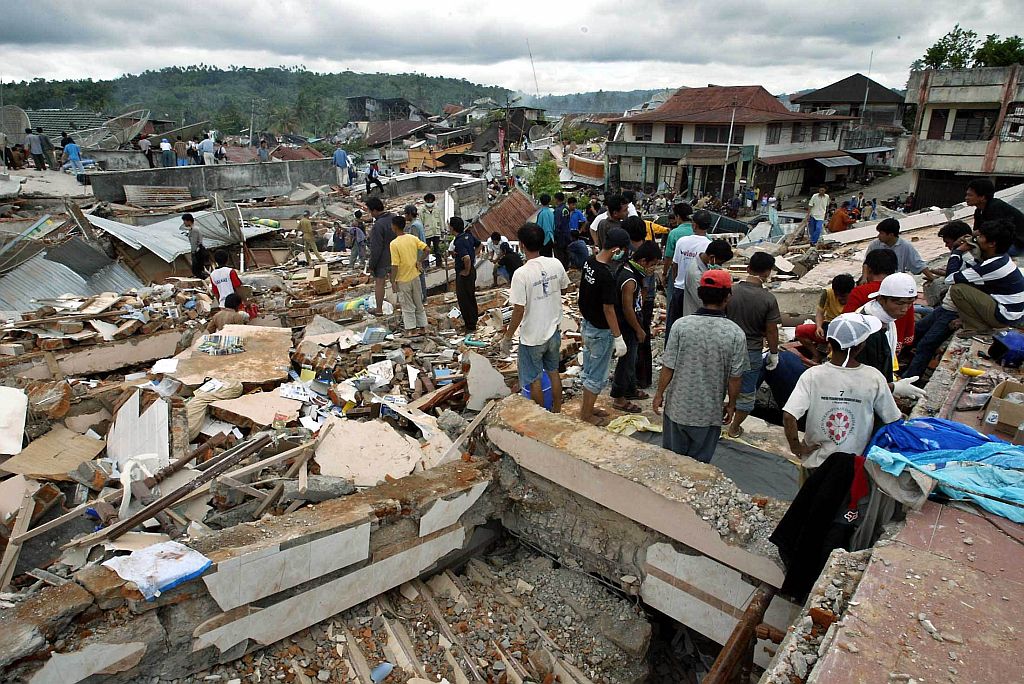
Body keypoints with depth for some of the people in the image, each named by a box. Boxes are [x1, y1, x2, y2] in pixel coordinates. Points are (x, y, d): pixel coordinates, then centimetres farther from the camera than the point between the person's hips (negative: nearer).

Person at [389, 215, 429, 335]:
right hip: (415, 276, 5)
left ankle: (412, 330, 13)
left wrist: (393, 282, -11)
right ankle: (422, 327, 23)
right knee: (419, 304, 16)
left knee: (407, 306, 7)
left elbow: (395, 265, -19)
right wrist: (418, 261, 4)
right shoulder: (413, 238, -2)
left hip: (403, 279, -5)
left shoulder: (394, 244, -18)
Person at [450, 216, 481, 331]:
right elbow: (478, 245, 20)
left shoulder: (459, 241, -25)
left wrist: (467, 271, -22)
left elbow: (466, 258, -37)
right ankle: (474, 319, 39)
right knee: (471, 296, 23)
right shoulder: (469, 235, 2)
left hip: (463, 273, -9)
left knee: (464, 299, 2)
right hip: (472, 269, 9)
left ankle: (470, 326, 10)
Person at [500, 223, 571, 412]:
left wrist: (507, 338, -10)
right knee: (553, 372, 23)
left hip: (532, 337, -5)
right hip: (553, 331, 6)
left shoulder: (521, 274, -25)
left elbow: (518, 311, -22)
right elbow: (564, 288, 10)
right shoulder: (556, 264, -8)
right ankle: (557, 412, 37)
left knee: (534, 380, 13)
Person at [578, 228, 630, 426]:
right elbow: (608, 309, -24)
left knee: (588, 370, 21)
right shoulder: (607, 276, -28)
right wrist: (618, 337, -17)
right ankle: (586, 414, 21)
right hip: (601, 331, -9)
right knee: (597, 376, 8)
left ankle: (588, 407, 36)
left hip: (587, 325, 9)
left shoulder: (589, 262, -3)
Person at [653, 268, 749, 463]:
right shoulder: (735, 333, -15)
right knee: (699, 463, 17)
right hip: (710, 412, 0)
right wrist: (731, 404, 8)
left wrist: (659, 393, 5)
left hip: (678, 407, 1)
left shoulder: (681, 325, -15)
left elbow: (668, 367, -11)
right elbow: (735, 377, -9)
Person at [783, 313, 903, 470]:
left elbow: (788, 417, -26)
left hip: (815, 462, -1)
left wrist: (796, 447, -11)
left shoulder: (812, 375, -19)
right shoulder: (874, 378, -15)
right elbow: (893, 420, -4)